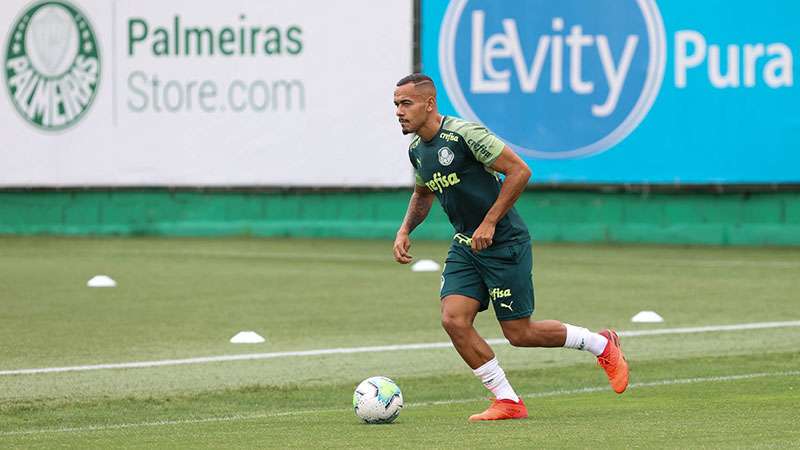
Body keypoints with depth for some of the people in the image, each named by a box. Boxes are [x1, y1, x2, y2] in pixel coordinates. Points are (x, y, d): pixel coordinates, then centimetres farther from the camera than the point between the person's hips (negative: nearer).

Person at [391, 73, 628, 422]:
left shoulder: (465, 134, -20)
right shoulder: (417, 149, 6)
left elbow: (519, 171, -20)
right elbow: (422, 194, 26)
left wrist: (489, 223, -21)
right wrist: (404, 230, 8)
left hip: (505, 245, -7)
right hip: (465, 246, 7)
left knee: (519, 334, -2)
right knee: (453, 319, -11)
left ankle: (602, 345, 22)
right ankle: (507, 402, 0)